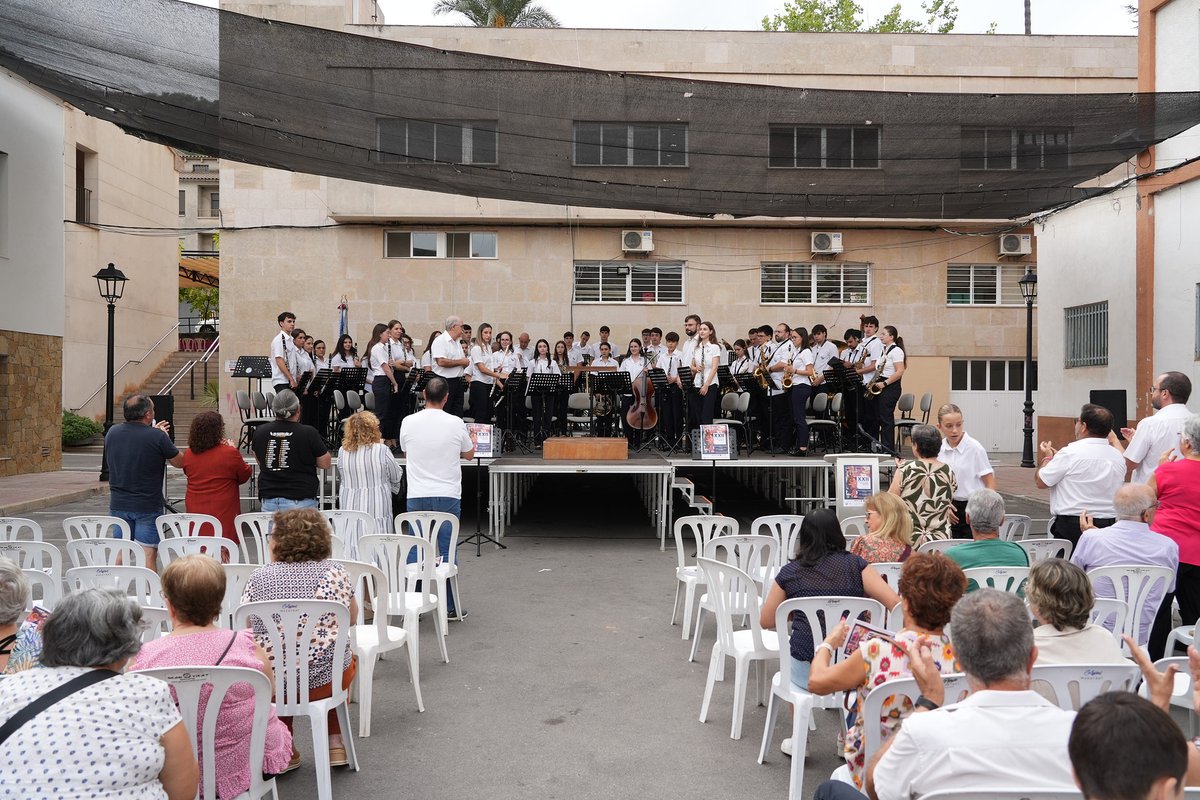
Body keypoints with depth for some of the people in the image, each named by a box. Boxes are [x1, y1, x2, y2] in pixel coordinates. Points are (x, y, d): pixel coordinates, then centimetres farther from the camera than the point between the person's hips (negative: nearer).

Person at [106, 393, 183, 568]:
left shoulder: (112, 433, 1)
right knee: (148, 554, -2)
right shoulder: (157, 437, -17)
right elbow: (180, 462, -4)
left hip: (118, 505, 5)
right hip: (148, 507, -5)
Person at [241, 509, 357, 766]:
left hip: (269, 685, 1)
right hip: (325, 680, -1)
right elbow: (352, 617, 12)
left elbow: (248, 627, 6)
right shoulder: (336, 572, -3)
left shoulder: (257, 578, -4)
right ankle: (334, 744, 31)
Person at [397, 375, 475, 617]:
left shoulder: (408, 422, -2)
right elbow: (469, 454, 9)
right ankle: (451, 606, 11)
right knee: (448, 551, 5)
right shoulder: (456, 423, -6)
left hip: (417, 496, 1)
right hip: (448, 495, -1)